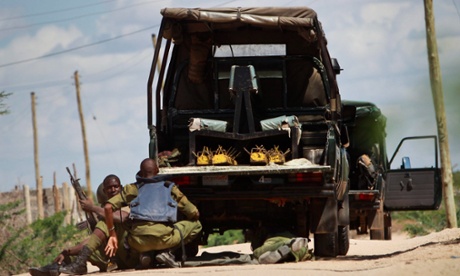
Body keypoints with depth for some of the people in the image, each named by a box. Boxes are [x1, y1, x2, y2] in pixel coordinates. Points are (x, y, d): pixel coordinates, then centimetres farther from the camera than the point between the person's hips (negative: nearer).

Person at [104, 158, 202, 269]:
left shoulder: (132, 189, 21)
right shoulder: (170, 188, 21)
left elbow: (108, 207, 9)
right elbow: (195, 214, 24)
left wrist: (112, 234, 16)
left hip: (138, 241, 2)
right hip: (164, 238, -2)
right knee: (195, 224, 22)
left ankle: (144, 253, 6)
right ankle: (166, 251, 3)